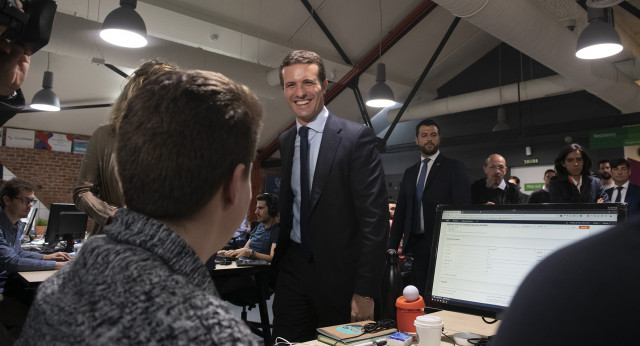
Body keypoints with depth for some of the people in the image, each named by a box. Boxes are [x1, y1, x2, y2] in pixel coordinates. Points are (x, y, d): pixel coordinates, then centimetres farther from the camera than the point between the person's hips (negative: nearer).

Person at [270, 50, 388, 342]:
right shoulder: (285, 142, 7)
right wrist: (278, 259, 13)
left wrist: (365, 292, -18)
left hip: (339, 275, -5)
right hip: (292, 271, 5)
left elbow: (375, 219, -16)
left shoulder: (357, 137, -12)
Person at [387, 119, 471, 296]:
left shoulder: (454, 167, 1)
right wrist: (391, 248, 9)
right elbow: (400, 212, 15)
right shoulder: (409, 173, 16)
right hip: (416, 247, 5)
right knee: (420, 295, 9)